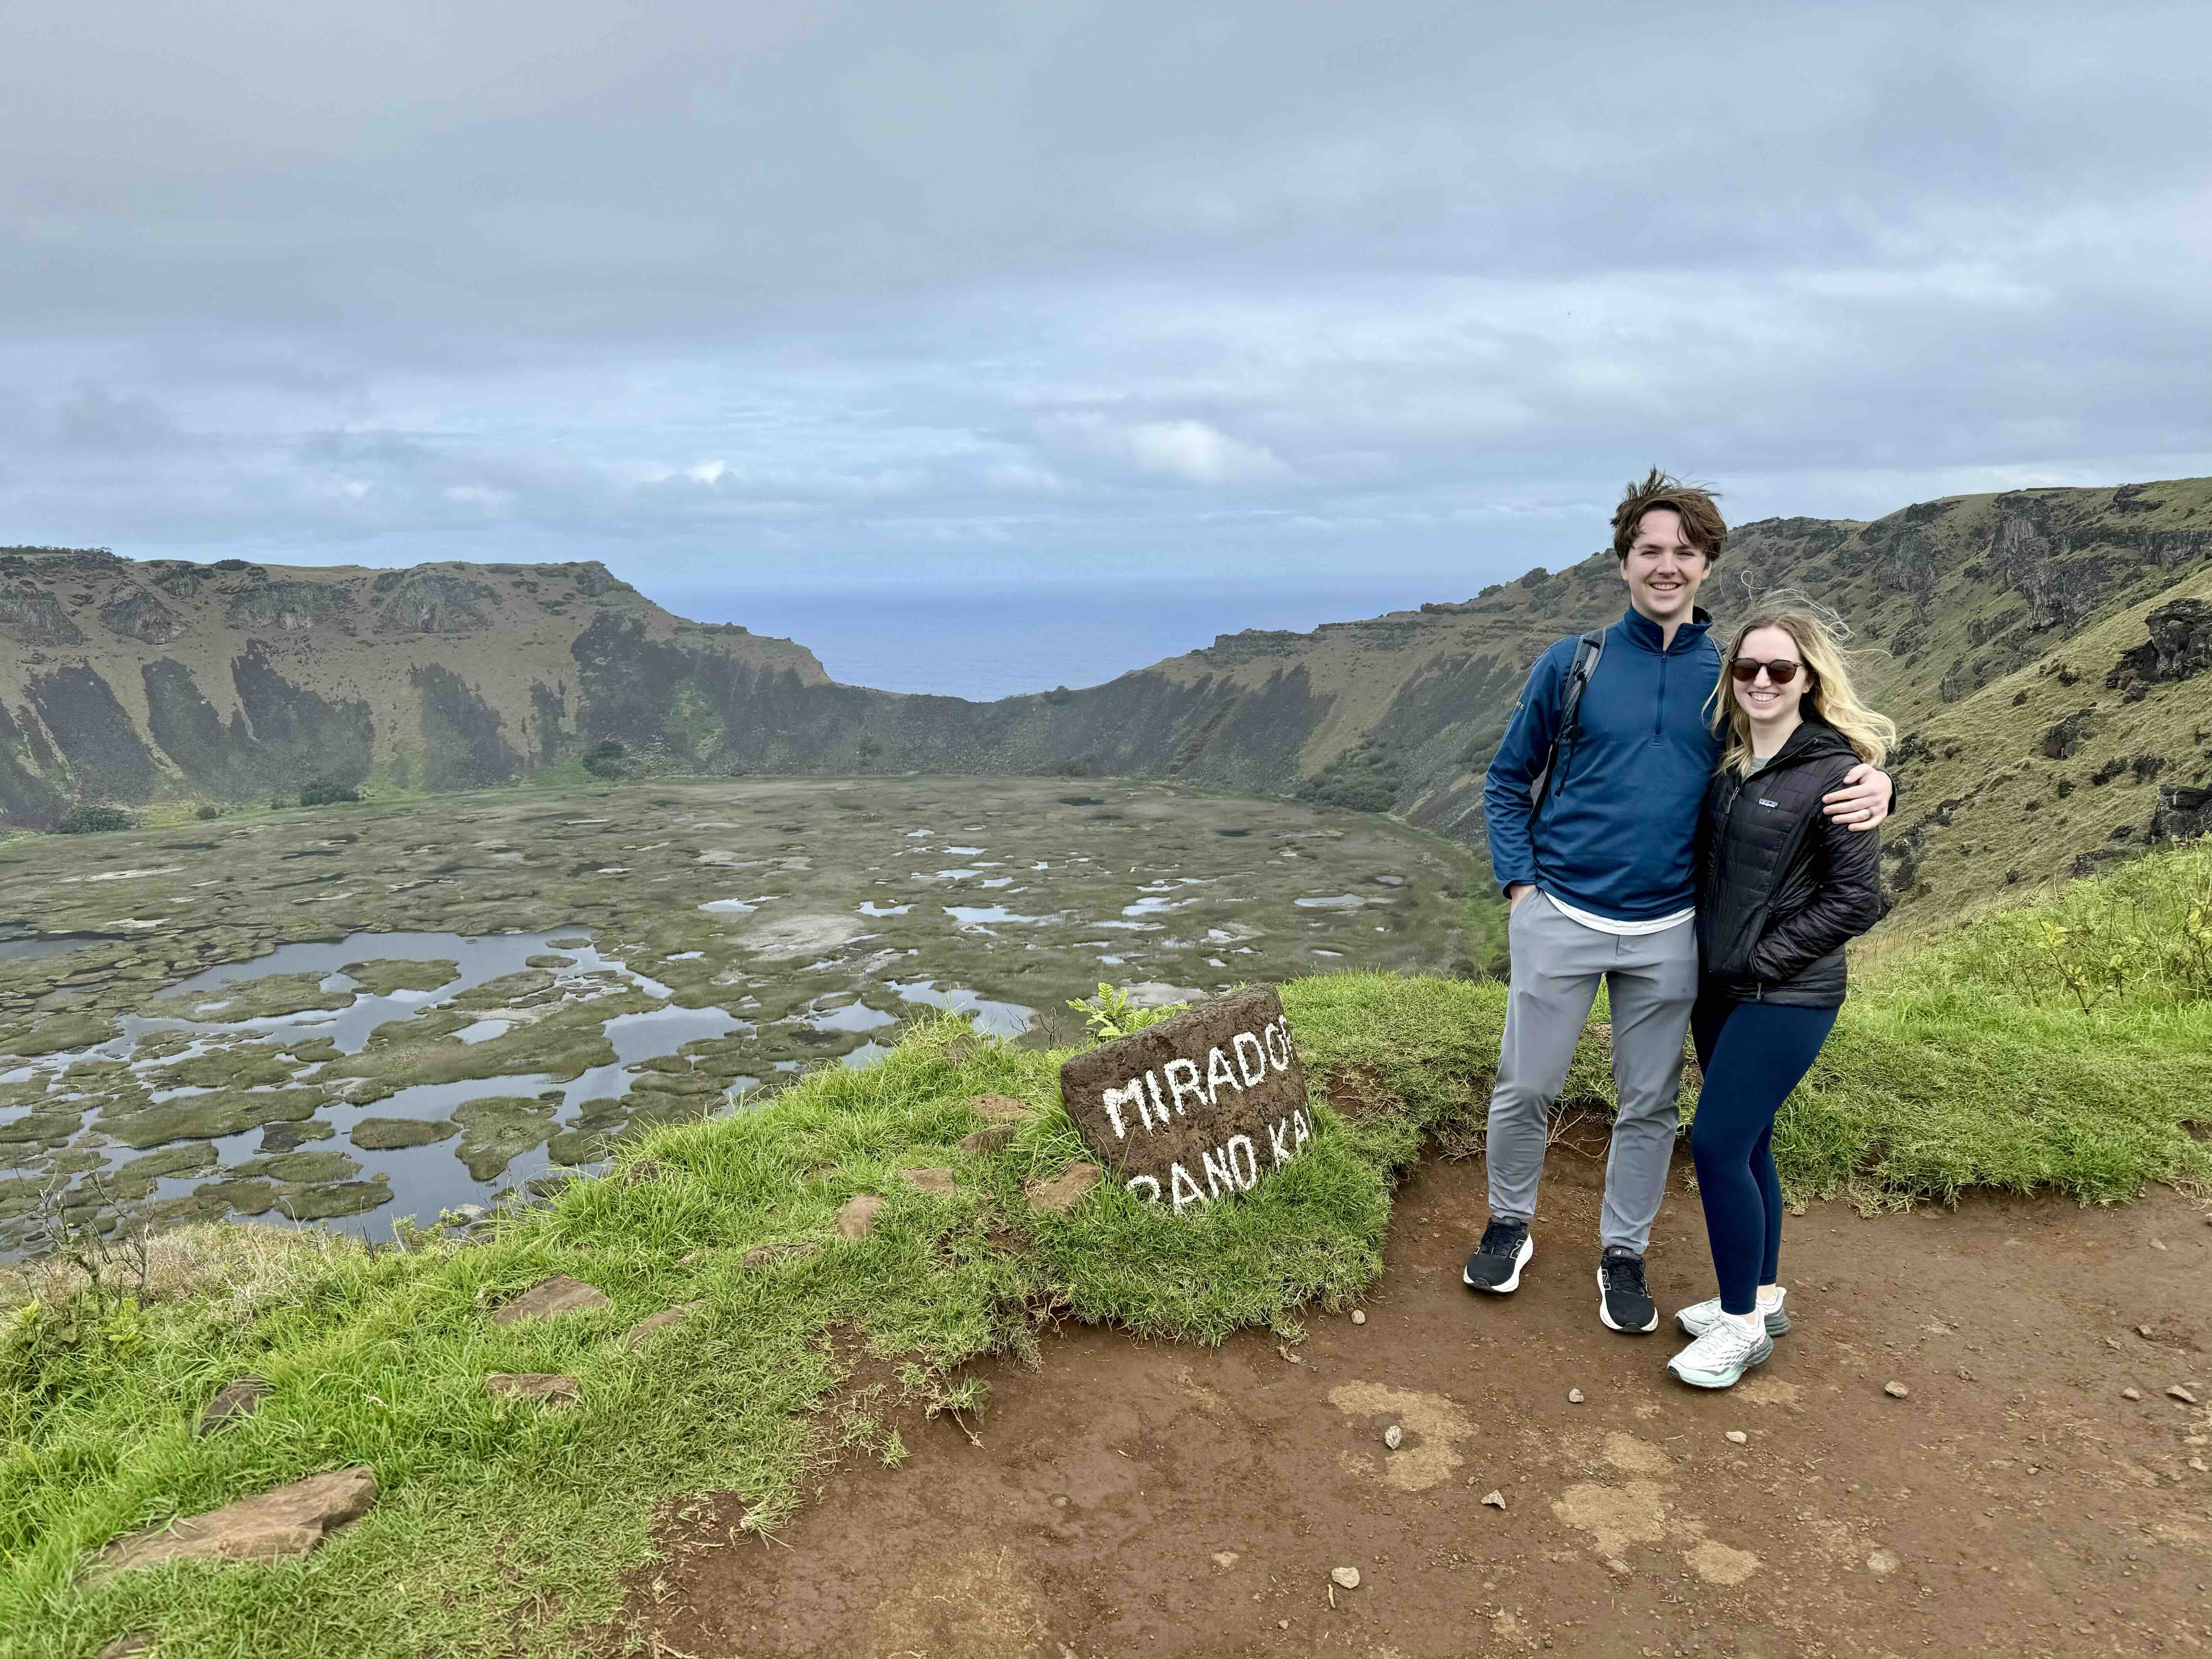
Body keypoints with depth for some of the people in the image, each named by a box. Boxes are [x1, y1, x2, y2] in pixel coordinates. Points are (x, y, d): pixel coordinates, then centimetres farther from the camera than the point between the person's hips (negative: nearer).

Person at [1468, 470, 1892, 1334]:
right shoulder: (1572, 664, -2)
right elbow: (1508, 781, 5)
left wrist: (1872, 787, -14)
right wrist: (1519, 882, -5)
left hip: (1668, 931, 2)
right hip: (1561, 918, -1)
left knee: (1649, 1105, 12)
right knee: (1525, 1088, 6)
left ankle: (1623, 1252, 31)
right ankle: (1508, 1227, 30)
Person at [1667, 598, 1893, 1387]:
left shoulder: (1835, 773, -13)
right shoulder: (1728, 759, 6)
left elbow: (1856, 900, -12)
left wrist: (1760, 960, -13)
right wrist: (1711, 960, 7)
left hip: (1786, 999, -7)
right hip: (1719, 989, 7)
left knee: (1717, 1144, -8)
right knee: (1744, 1144, 15)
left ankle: (1744, 1325, 9)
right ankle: (1760, 1298, 31)